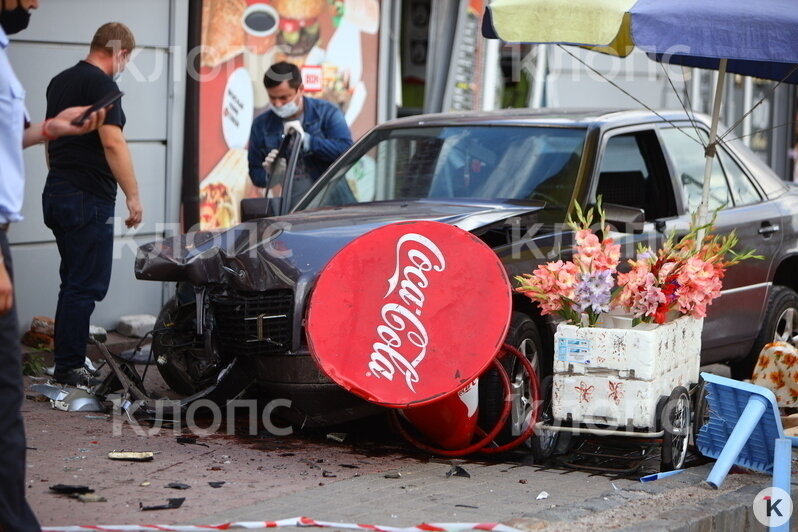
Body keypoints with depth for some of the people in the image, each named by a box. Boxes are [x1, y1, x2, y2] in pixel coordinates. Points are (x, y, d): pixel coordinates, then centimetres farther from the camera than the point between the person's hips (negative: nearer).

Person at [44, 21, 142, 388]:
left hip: (56, 193, 9)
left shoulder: (59, 82, 16)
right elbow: (112, 142, -20)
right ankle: (70, 369, -4)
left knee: (74, 283, 14)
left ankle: (68, 366, 17)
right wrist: (133, 196, -17)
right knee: (88, 286, -5)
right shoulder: (102, 84, -12)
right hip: (88, 199, -9)